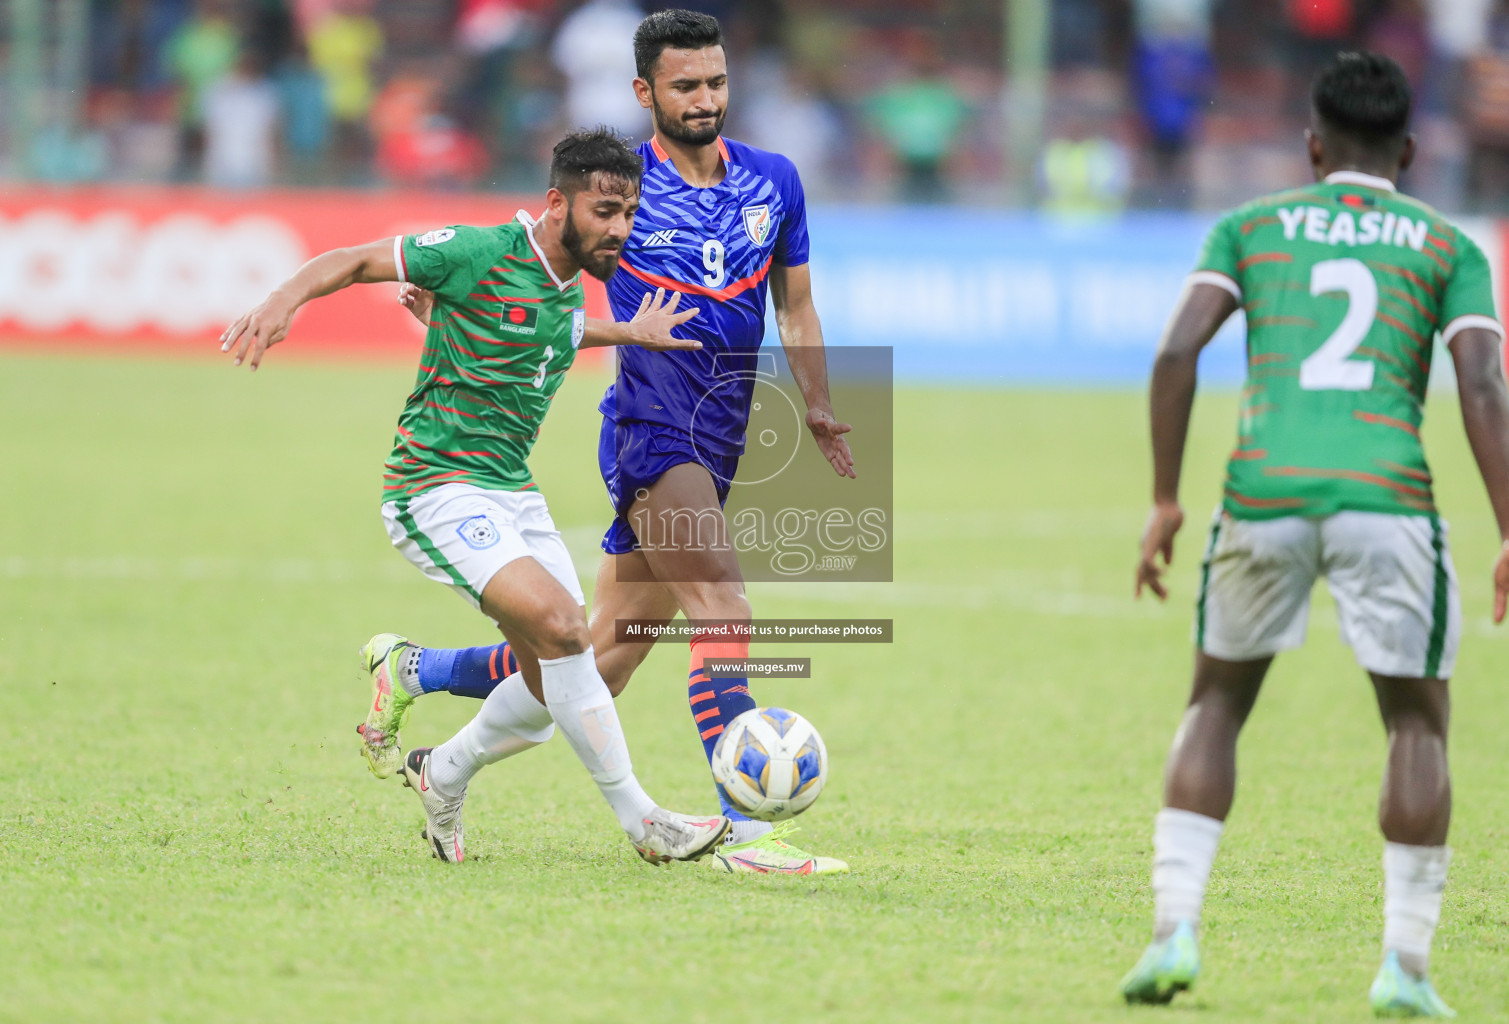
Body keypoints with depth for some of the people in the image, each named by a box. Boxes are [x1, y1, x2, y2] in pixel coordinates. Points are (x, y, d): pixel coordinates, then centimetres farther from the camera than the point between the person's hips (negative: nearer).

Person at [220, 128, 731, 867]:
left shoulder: (570, 288, 9)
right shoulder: (479, 254, -14)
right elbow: (356, 261, -7)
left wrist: (628, 334, 21)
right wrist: (284, 300, -24)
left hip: (513, 493, 9)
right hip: (437, 491, -9)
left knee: (555, 684, 3)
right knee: (561, 625, -25)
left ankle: (443, 777, 31)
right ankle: (641, 823, -18)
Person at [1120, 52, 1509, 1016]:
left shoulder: (1248, 228, 17)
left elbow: (1177, 352, 2)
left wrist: (1165, 501, 5)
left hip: (1264, 492, 1)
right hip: (1386, 499, -1)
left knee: (1218, 704, 20)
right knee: (1419, 720, 15)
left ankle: (1175, 929, 6)